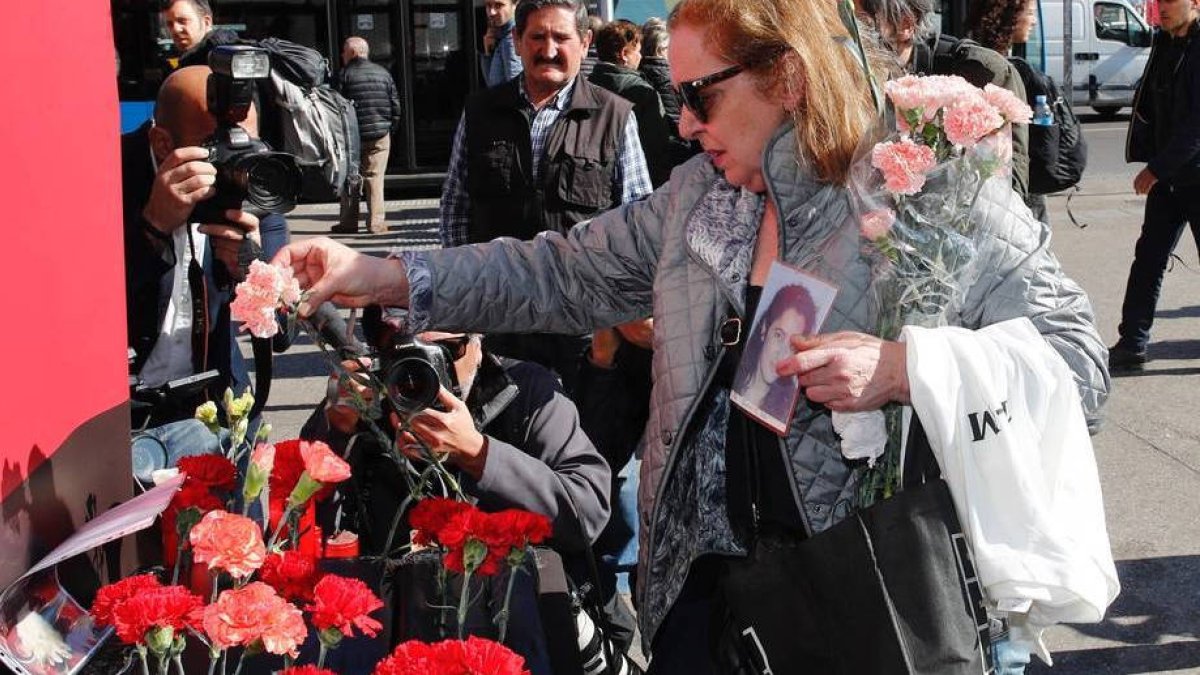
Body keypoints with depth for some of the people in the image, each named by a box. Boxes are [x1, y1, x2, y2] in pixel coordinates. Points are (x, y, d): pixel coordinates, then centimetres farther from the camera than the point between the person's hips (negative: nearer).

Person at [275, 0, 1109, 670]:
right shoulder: (694, 196, 7)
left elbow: (1080, 361, -13)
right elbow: (563, 274, 11)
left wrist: (901, 369, -26)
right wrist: (382, 277, 2)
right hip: (703, 578, 5)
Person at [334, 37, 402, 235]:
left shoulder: (345, 74, -5)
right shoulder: (383, 73, 6)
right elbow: (396, 105, 7)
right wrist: (391, 127, 16)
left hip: (352, 135, -2)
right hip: (380, 135, 2)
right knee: (375, 177, 4)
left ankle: (349, 222, 9)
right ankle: (376, 222, -1)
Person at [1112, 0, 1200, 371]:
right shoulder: (1165, 43, 9)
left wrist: (1156, 169, -18)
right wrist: (1151, 163, 5)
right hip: (1168, 175, 7)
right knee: (1148, 257, 5)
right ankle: (1132, 344, 8)